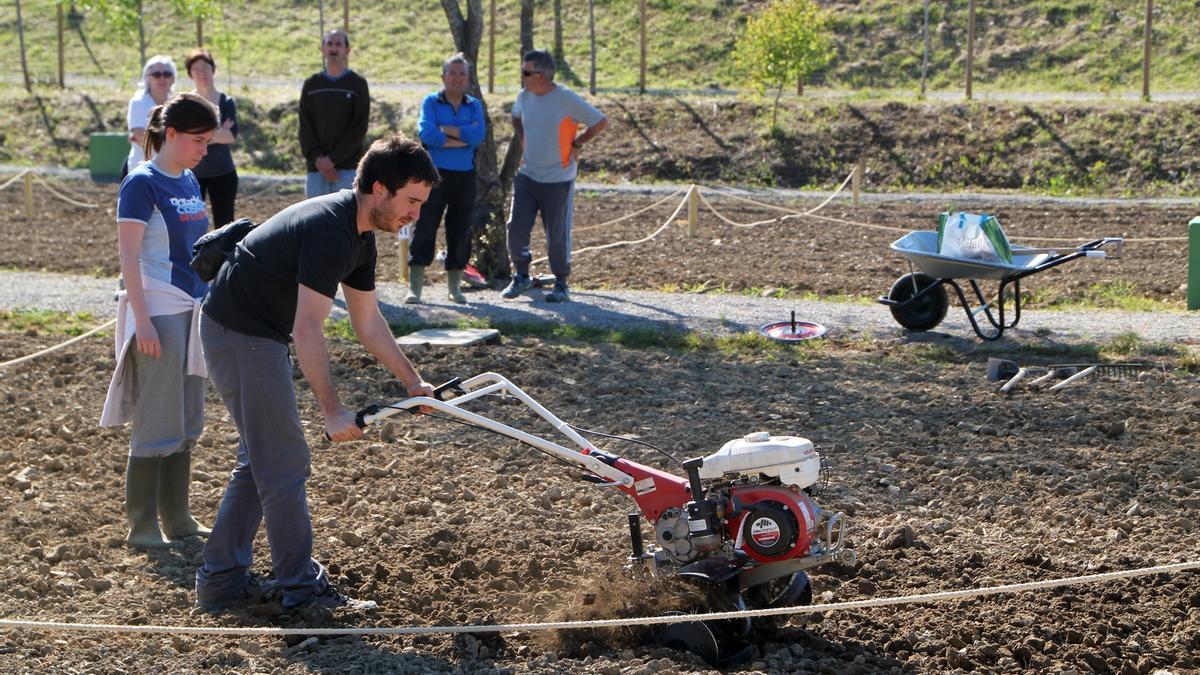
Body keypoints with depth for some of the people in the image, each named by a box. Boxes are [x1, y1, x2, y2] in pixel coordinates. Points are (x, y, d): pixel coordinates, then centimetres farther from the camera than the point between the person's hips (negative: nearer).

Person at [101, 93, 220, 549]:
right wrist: (143, 321, -19)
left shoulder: (188, 181, 12)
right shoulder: (142, 183, -12)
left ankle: (177, 520, 21)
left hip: (193, 310, 8)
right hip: (159, 312, -8)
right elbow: (129, 258, -15)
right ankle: (142, 527, 6)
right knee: (157, 423, -3)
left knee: (187, 424, 12)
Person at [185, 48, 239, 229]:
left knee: (224, 226, 5)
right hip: (192, 174, 0)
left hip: (222, 174, 0)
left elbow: (232, 136, -13)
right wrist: (218, 133, -16)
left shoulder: (226, 102, -1)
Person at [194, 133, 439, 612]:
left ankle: (220, 578, 22)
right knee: (284, 466, -5)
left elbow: (368, 322, 15)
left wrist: (412, 381, 13)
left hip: (259, 336, 11)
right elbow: (307, 330, -29)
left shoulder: (359, 235, 6)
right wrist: (332, 411, -29)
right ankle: (303, 588, 4)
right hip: (239, 335, -11)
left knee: (260, 461, 16)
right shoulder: (329, 230, -25)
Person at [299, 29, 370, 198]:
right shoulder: (311, 84, 12)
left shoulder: (357, 84, 3)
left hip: (347, 167, -3)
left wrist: (332, 159, -11)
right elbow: (304, 126, 6)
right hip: (316, 167, 3)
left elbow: (359, 128, -4)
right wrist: (316, 158, -9)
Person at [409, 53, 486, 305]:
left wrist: (444, 129, -11)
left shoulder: (474, 106, 10)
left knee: (460, 231, 6)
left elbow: (478, 135, -9)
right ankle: (414, 286, -3)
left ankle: (455, 286, 16)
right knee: (425, 229, -5)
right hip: (435, 173, -3)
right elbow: (426, 134, -14)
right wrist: (463, 138, -10)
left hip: (465, 177, 3)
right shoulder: (431, 102, 3)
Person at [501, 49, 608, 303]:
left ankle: (561, 284, 17)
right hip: (526, 175, 5)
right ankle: (521, 276, 17)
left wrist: (577, 144, -5)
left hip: (558, 180, -5)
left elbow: (601, 122, -8)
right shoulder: (524, 96, 4)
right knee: (516, 228, -2)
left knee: (558, 235, 2)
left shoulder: (567, 99, -14)